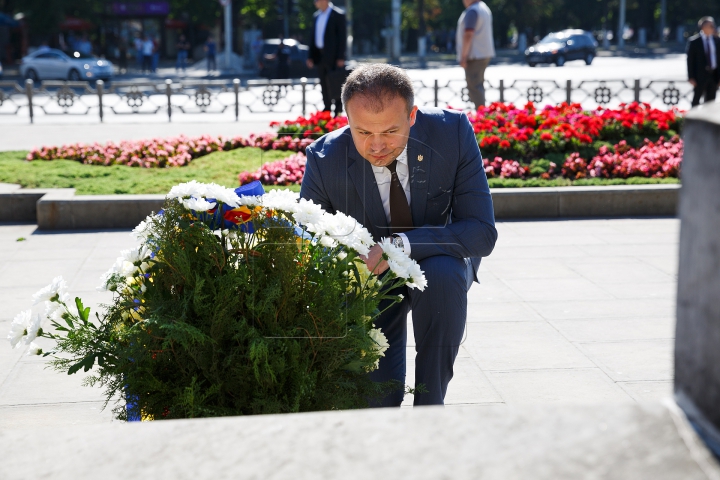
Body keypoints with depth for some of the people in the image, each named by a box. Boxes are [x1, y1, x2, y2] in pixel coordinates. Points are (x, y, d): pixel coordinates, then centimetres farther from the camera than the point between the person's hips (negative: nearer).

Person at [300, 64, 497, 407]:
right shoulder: (325, 159, -23)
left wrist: (401, 244, -40)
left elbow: (482, 233, -26)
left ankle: (430, 402, -18)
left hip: (438, 263, 0)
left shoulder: (453, 132, -25)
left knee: (442, 275, -37)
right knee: (373, 400, -13)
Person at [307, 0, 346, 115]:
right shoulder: (317, 16, 13)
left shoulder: (338, 15, -7)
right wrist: (311, 56, 11)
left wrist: (340, 57, -14)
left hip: (333, 56, -6)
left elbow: (342, 36, -9)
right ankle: (327, 108, 16)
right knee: (324, 84, 9)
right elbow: (313, 36, 16)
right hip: (320, 56, 7)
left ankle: (338, 110, 3)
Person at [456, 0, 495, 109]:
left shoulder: (472, 11, -16)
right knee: (478, 86, 15)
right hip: (484, 54, 10)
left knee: (474, 87, -10)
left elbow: (468, 35, -23)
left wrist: (463, 56, -20)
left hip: (474, 56, -10)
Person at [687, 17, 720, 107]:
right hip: (701, 74, -4)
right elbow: (690, 60, -5)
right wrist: (691, 77, -10)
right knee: (696, 99, 1)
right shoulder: (694, 41, -5)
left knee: (710, 100, 8)